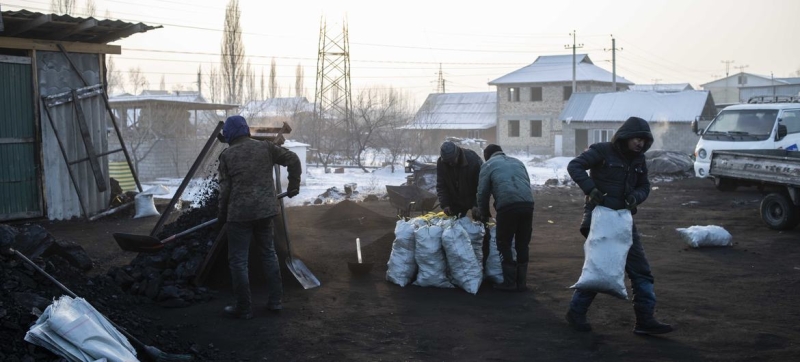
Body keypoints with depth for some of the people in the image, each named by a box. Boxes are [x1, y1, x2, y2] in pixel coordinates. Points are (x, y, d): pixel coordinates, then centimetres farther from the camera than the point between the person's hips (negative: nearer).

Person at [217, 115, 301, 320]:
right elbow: (292, 159, 3)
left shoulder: (227, 155, -3)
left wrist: (222, 215, 8)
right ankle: (276, 300, 20)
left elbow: (225, 189, -4)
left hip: (240, 213, -4)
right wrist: (293, 185, 14)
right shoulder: (265, 147, 4)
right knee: (268, 253, 18)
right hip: (265, 210, 4)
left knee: (238, 260, 4)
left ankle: (243, 308, 8)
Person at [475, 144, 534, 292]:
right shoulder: (517, 162, 29)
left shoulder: (488, 165, 15)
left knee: (504, 244, 9)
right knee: (522, 244, 14)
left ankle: (509, 282, 7)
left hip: (507, 206, -5)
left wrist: (484, 215, 22)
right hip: (527, 204, 5)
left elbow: (482, 193, 11)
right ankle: (521, 282, 18)